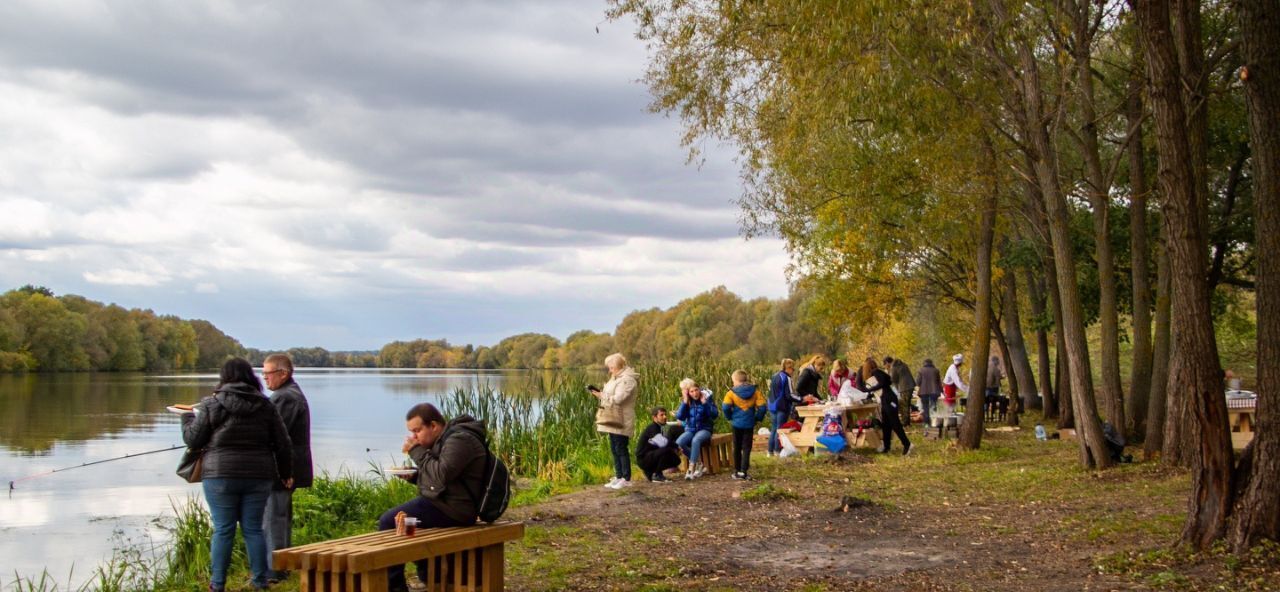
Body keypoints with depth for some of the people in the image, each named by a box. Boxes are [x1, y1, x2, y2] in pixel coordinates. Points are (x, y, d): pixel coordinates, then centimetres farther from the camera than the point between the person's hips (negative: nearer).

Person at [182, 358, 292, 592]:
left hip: (220, 476, -2)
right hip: (258, 476, 2)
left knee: (223, 530, 4)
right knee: (254, 528, 10)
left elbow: (193, 440, 0)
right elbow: (283, 445, 6)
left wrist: (187, 418, 19)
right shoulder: (266, 406, 4)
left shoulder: (211, 405, -4)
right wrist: (286, 473, 18)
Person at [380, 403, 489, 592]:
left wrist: (417, 451, -18)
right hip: (441, 501, 11)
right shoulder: (444, 439, 16)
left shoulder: (460, 440, -16)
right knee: (389, 518, 22)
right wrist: (413, 476, 5)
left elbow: (441, 475, -26)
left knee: (388, 522, -14)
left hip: (450, 509, -11)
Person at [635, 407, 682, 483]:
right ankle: (656, 476, -14)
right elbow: (663, 443, -33)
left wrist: (676, 447, -8)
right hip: (643, 459, -9)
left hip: (651, 456, 9)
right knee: (666, 450, -29)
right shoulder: (651, 428, -19)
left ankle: (650, 472, 14)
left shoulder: (658, 427, 12)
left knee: (676, 460, 7)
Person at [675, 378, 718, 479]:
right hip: (690, 429, 3)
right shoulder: (686, 401, 3)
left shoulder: (707, 398, -3)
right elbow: (679, 417, -9)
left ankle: (691, 469, -35)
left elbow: (715, 415, -12)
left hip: (704, 429, -3)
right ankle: (699, 464, -10)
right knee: (679, 443, -27)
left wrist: (704, 403, -20)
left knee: (696, 440, -38)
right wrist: (685, 402, -15)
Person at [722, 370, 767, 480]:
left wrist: (730, 417, 2)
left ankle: (737, 471, 18)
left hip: (737, 423, -1)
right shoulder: (755, 391, -1)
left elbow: (726, 407, -16)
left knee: (737, 448, 13)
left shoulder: (732, 392, -8)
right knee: (747, 448, 4)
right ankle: (743, 471, -5)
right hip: (749, 424, 1)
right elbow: (762, 406, -5)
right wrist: (758, 418, 8)